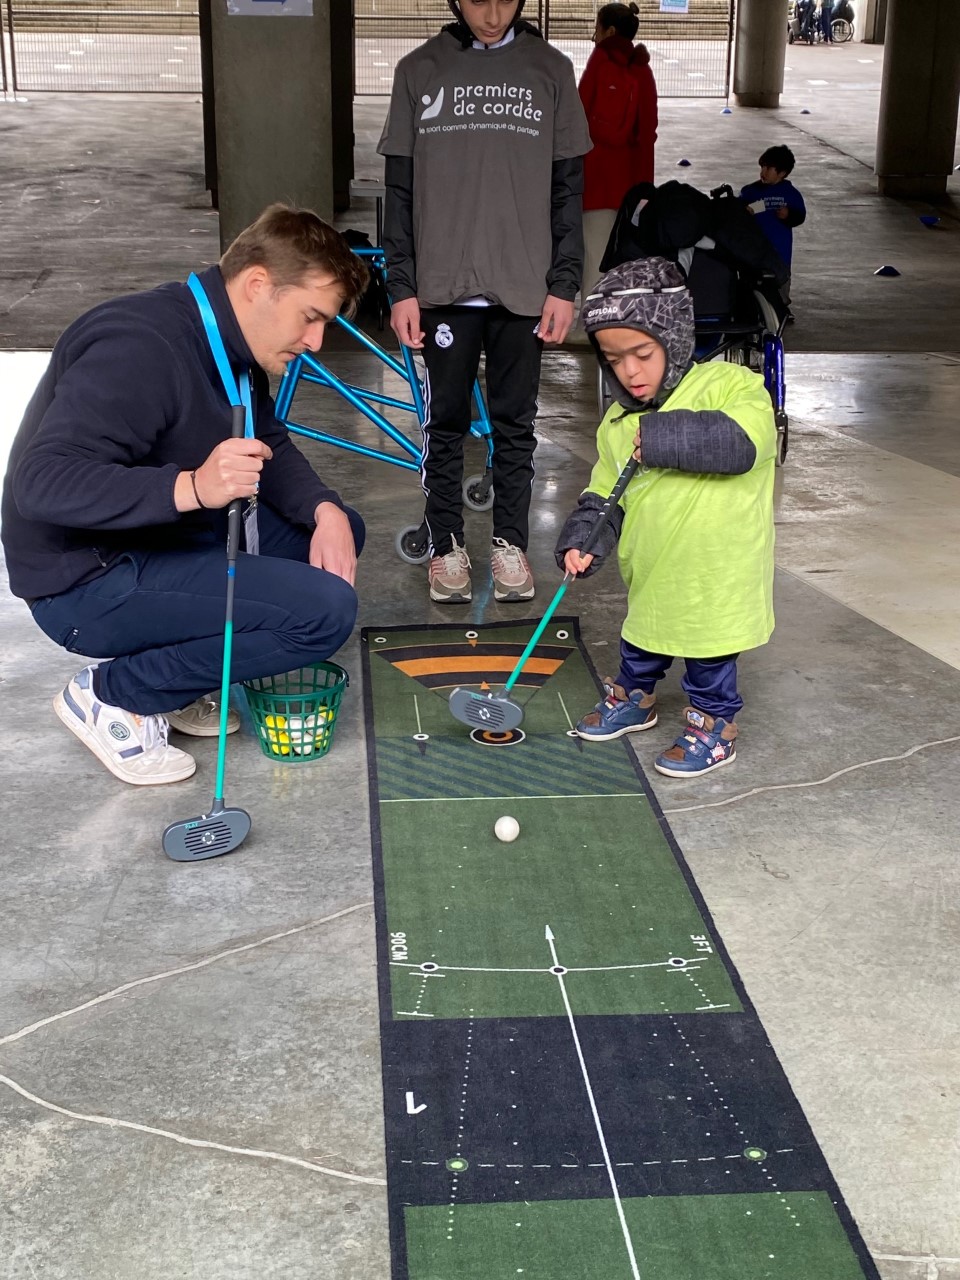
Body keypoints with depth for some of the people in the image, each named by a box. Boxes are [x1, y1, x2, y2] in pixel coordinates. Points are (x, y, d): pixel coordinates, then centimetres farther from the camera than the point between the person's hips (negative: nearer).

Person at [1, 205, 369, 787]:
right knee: (325, 610, -21)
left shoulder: (231, 346, 5)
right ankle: (113, 695, -6)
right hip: (88, 582, -10)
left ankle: (171, 680, 7)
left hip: (162, 539, 10)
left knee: (337, 529, 9)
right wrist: (191, 487, -44)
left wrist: (325, 510, -7)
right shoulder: (139, 346, -26)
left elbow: (271, 447, 15)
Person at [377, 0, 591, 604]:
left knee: (515, 423, 8)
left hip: (523, 287, 0)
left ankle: (510, 543, 20)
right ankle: (447, 544, 19)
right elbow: (401, 190, 5)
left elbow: (568, 188, 5)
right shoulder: (419, 71, 4)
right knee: (446, 423, 6)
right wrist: (402, 288, -1)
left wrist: (564, 285, -1)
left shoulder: (551, 70, 4)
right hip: (443, 287, 0)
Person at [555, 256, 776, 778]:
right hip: (651, 576, 6)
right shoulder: (619, 423, 3)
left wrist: (662, 437, -29)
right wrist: (582, 541, -8)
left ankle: (713, 726, 31)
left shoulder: (731, 385, -13)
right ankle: (634, 699, 49)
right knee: (640, 646, 24)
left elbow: (742, 442, -30)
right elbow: (603, 497, 9)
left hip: (717, 575, -5)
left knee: (709, 660, 9)